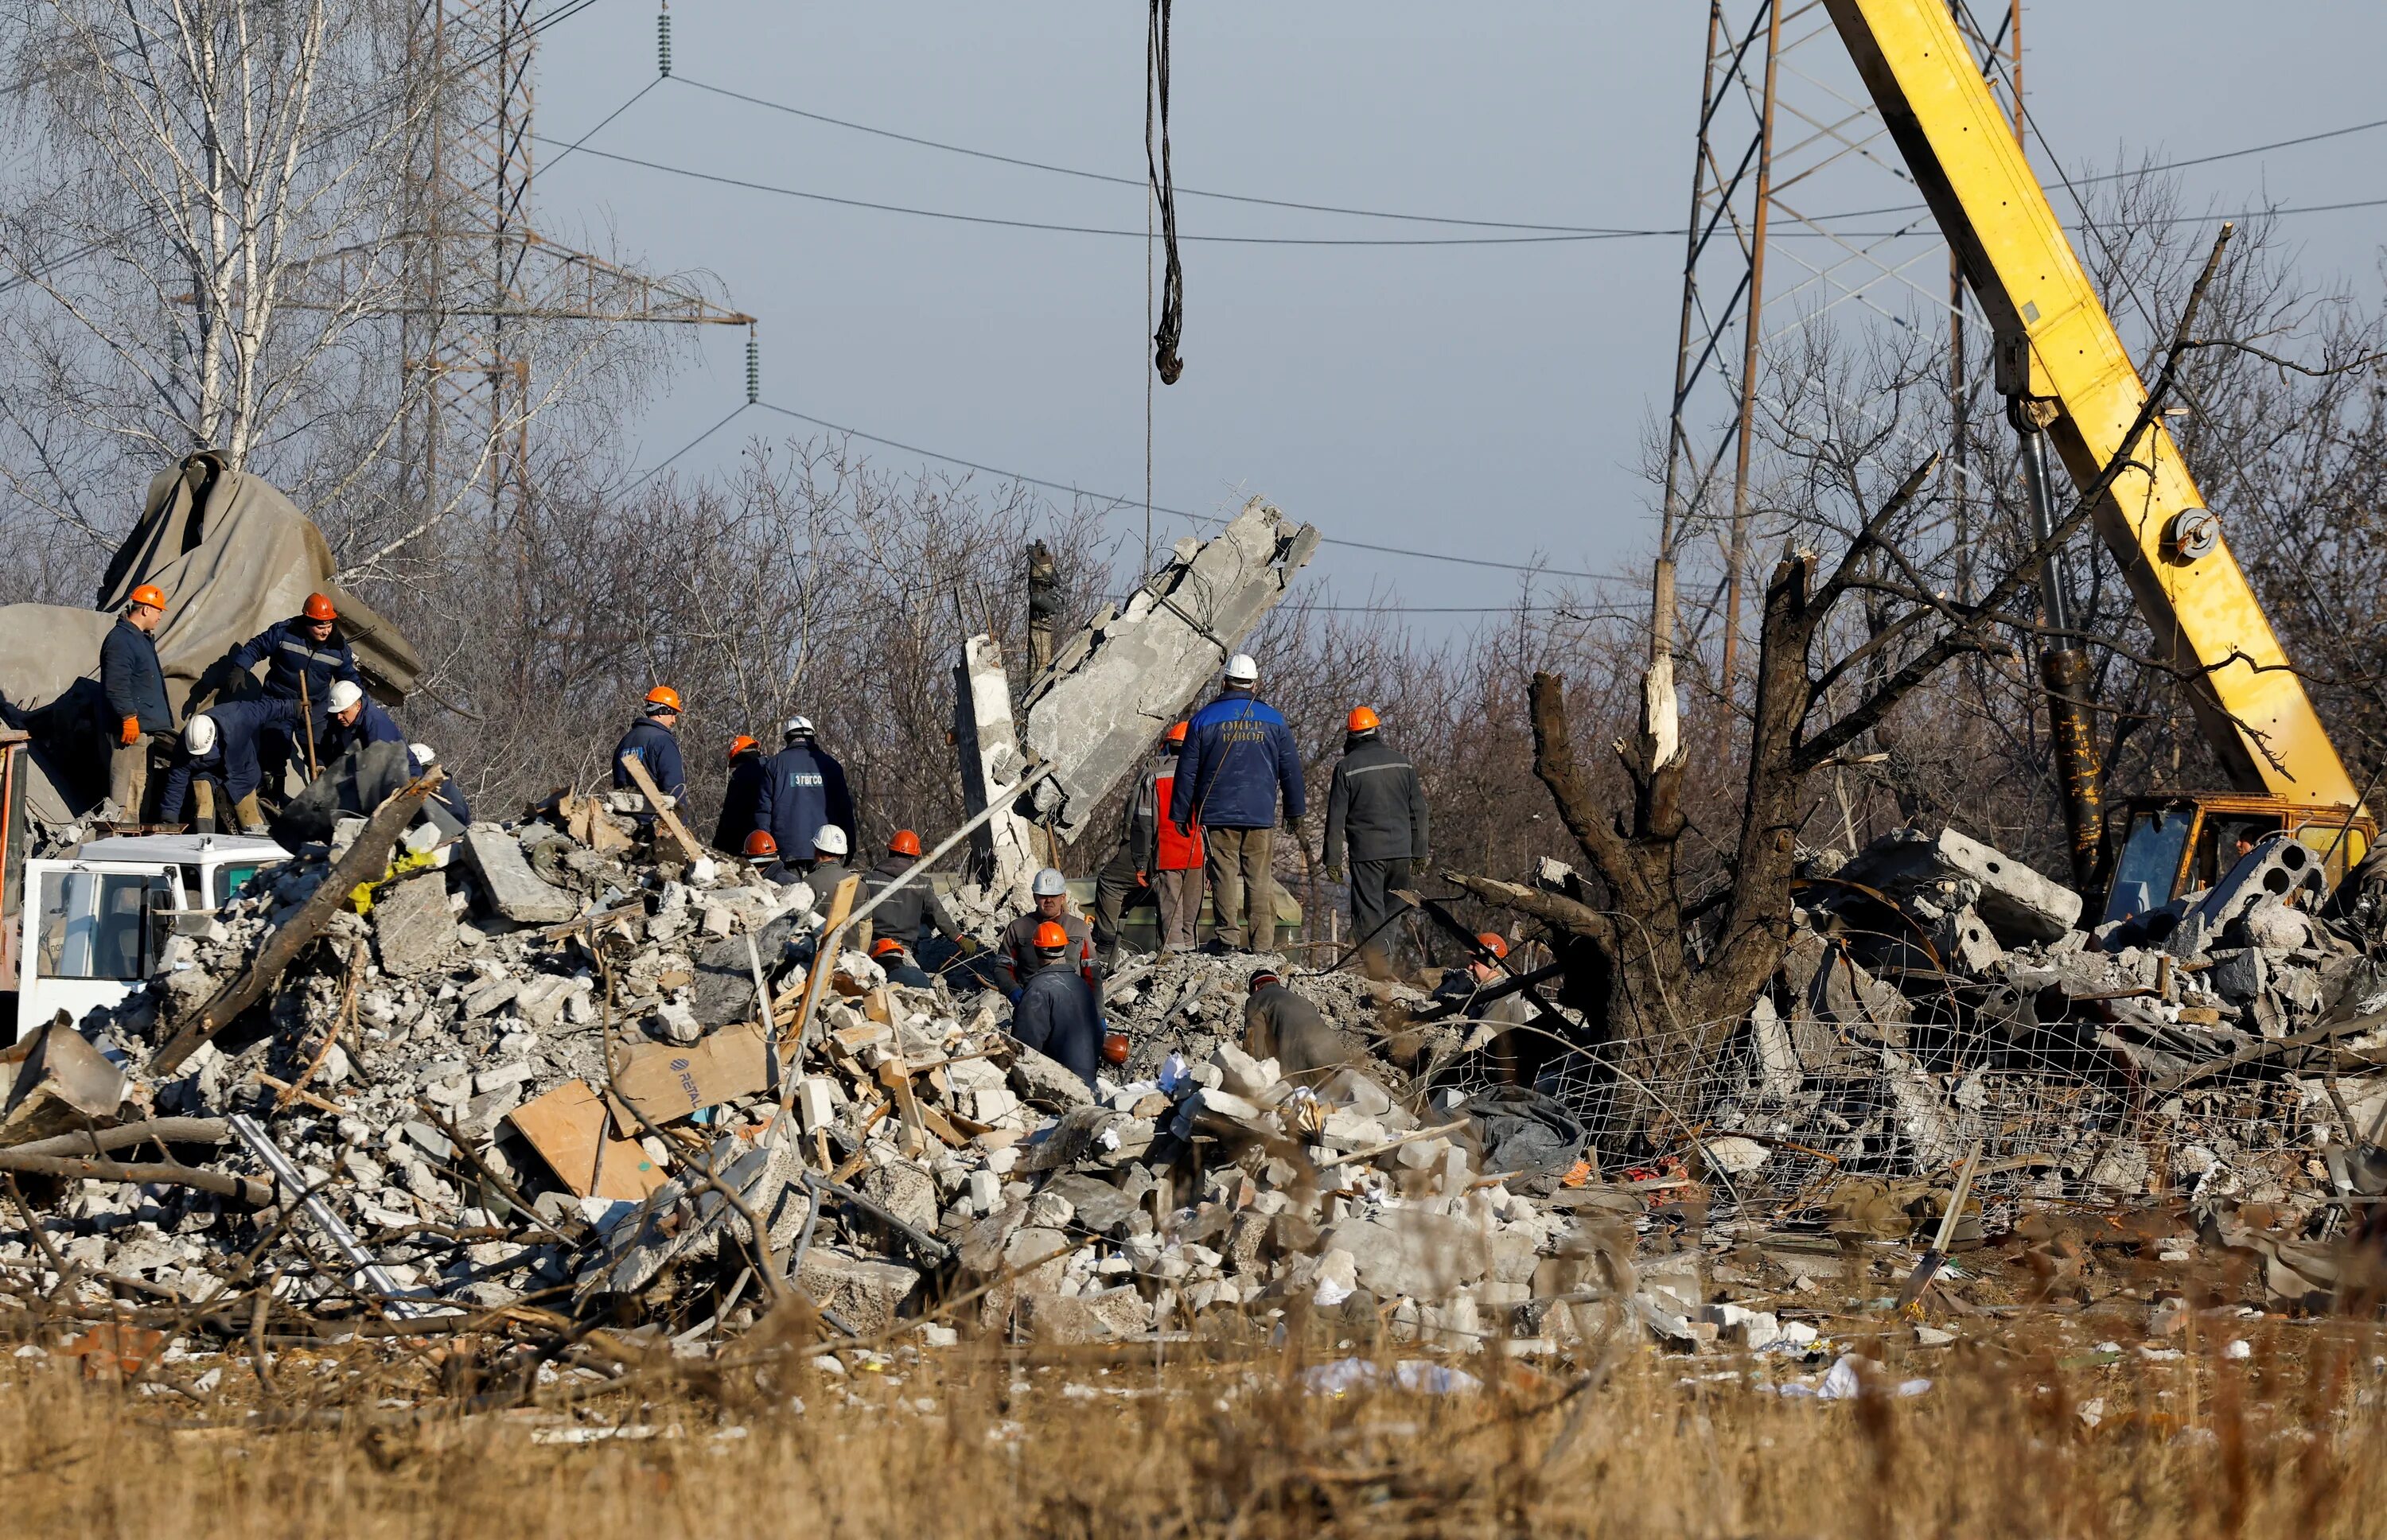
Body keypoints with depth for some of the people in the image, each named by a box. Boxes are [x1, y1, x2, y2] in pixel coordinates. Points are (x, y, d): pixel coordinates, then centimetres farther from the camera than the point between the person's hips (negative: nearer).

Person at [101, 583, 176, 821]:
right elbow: (116, 685, -21)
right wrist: (129, 716, -24)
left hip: (149, 728, 11)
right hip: (132, 729, -11)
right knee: (128, 787, -12)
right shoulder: (120, 640, -14)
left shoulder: (142, 639, 20)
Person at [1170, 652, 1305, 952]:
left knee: (1224, 875, 0)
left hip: (1218, 815, -1)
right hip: (1261, 815, 1)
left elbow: (1188, 771, 4)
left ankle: (1228, 938, -7)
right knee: (1259, 879, 2)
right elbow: (1291, 769, 11)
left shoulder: (1205, 719, 3)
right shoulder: (1273, 719, 6)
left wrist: (1180, 814, 10)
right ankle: (1262, 944, -2)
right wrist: (1295, 811, 20)